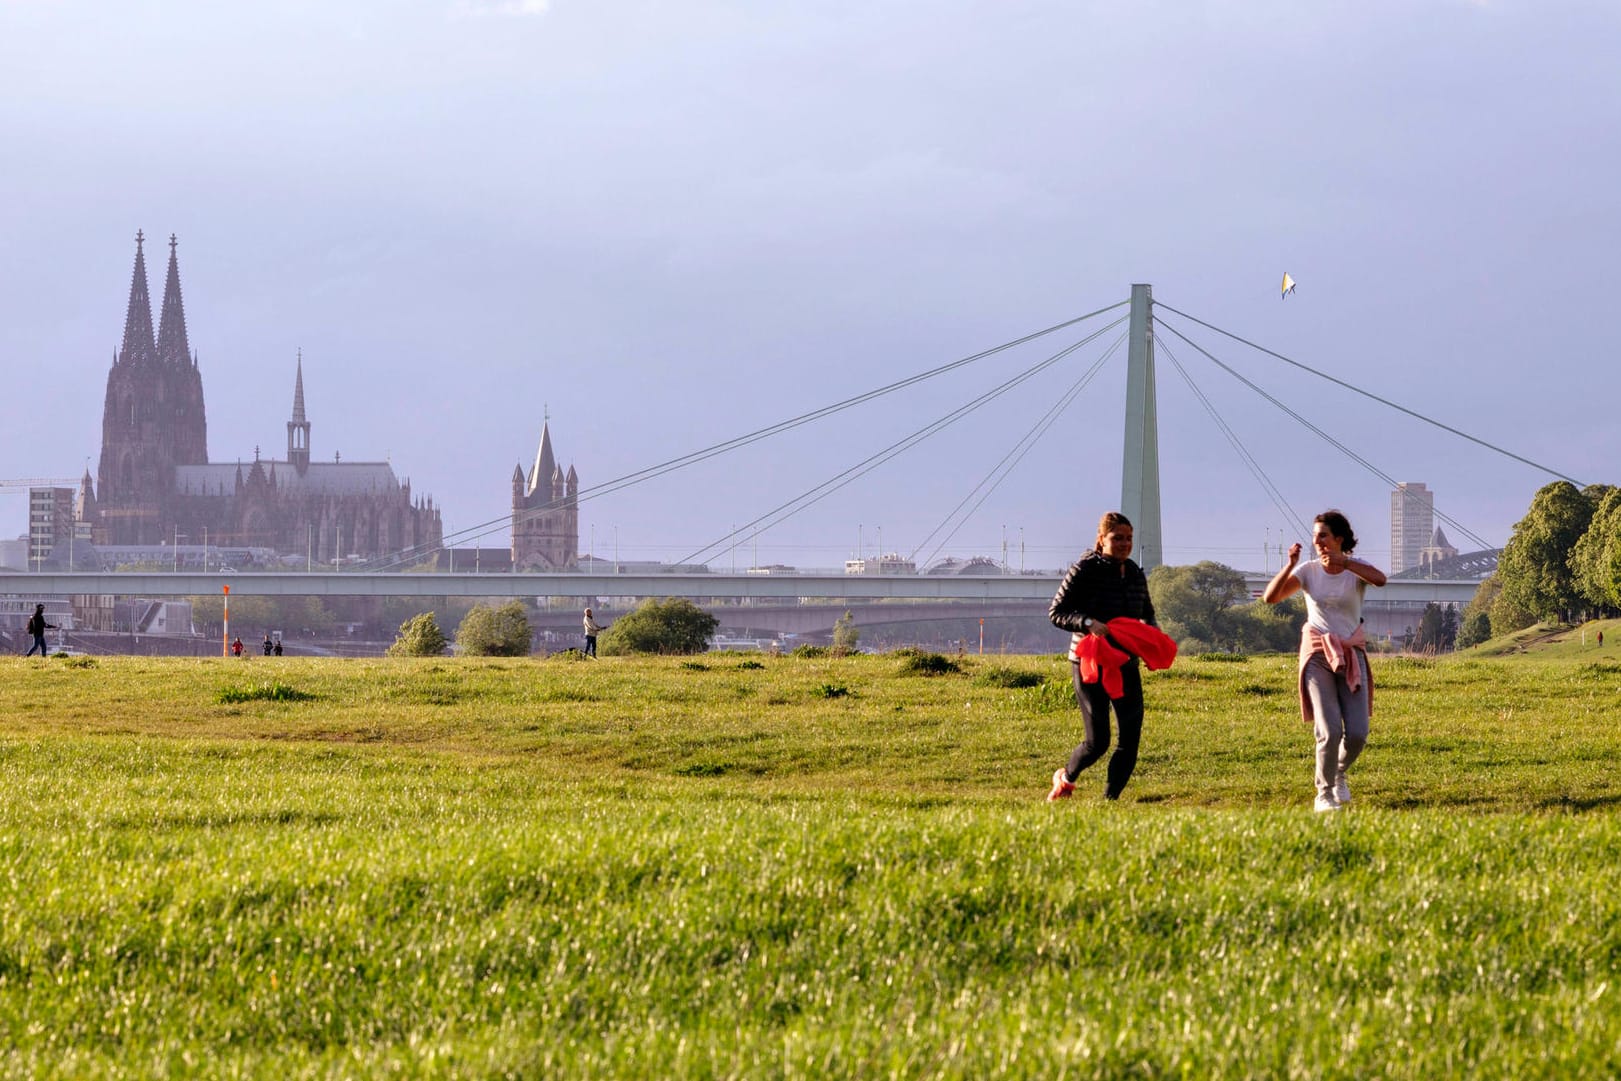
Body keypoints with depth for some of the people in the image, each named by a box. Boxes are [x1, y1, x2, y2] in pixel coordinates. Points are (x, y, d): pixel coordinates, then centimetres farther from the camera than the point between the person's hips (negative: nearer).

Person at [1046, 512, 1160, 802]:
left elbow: (1147, 612, 22)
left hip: (1126, 664, 6)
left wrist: (1146, 627, -2)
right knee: (1097, 741, -6)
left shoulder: (1134, 572, 9)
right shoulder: (1084, 571, -10)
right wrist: (1087, 623, -26)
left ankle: (1110, 798, 9)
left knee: (1131, 737, -3)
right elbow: (1056, 612, -9)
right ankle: (1066, 777, 25)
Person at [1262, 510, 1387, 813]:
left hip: (1352, 655, 1)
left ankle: (1339, 774, 25)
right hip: (1318, 654, -1)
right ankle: (1324, 794, 2)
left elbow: (1380, 579, -27)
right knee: (1329, 729, -15)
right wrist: (1290, 565, -24)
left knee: (1357, 732, -6)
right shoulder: (1308, 571, 0)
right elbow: (1270, 597, -11)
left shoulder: (1356, 569, -2)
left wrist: (1342, 561, -39)